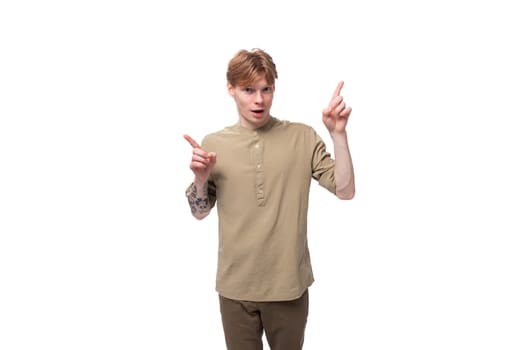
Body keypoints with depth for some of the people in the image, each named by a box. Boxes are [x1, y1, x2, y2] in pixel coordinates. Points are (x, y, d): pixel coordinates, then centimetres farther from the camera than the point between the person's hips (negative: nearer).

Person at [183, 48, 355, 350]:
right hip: (235, 285, 1)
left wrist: (339, 134, -18)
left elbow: (345, 190, -10)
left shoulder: (303, 137, -4)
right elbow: (200, 212, 5)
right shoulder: (213, 144, -2)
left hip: (288, 283, 0)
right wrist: (201, 178, -15)